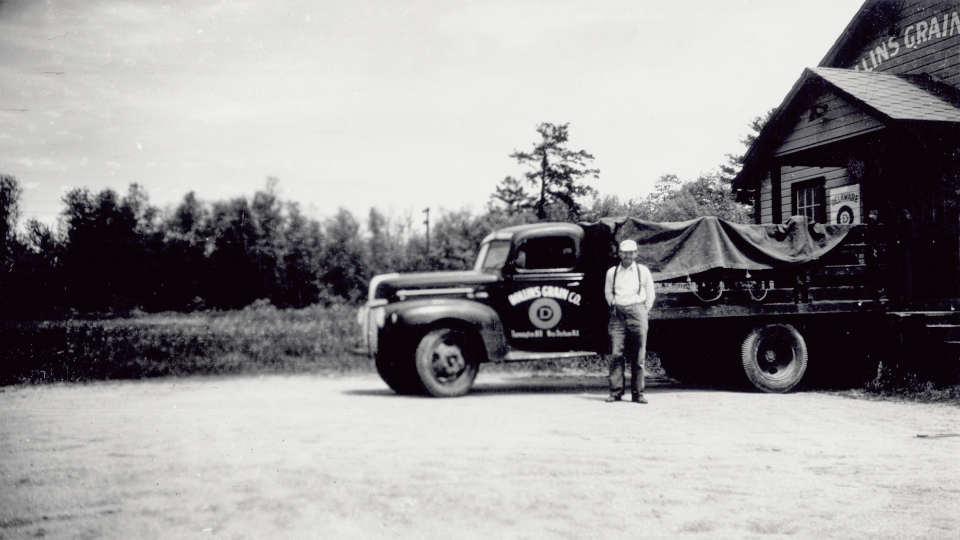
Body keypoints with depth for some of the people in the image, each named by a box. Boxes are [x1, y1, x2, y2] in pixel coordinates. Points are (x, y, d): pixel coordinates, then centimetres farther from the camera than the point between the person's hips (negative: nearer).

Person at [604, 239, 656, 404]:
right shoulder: (612, 272, 10)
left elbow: (650, 293, 13)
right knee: (616, 354, -5)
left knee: (638, 356, -1)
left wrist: (644, 311, 8)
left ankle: (637, 393, 4)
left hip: (637, 313, -1)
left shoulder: (643, 271, 7)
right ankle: (615, 392, -1)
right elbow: (608, 292, 21)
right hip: (617, 314, 1)